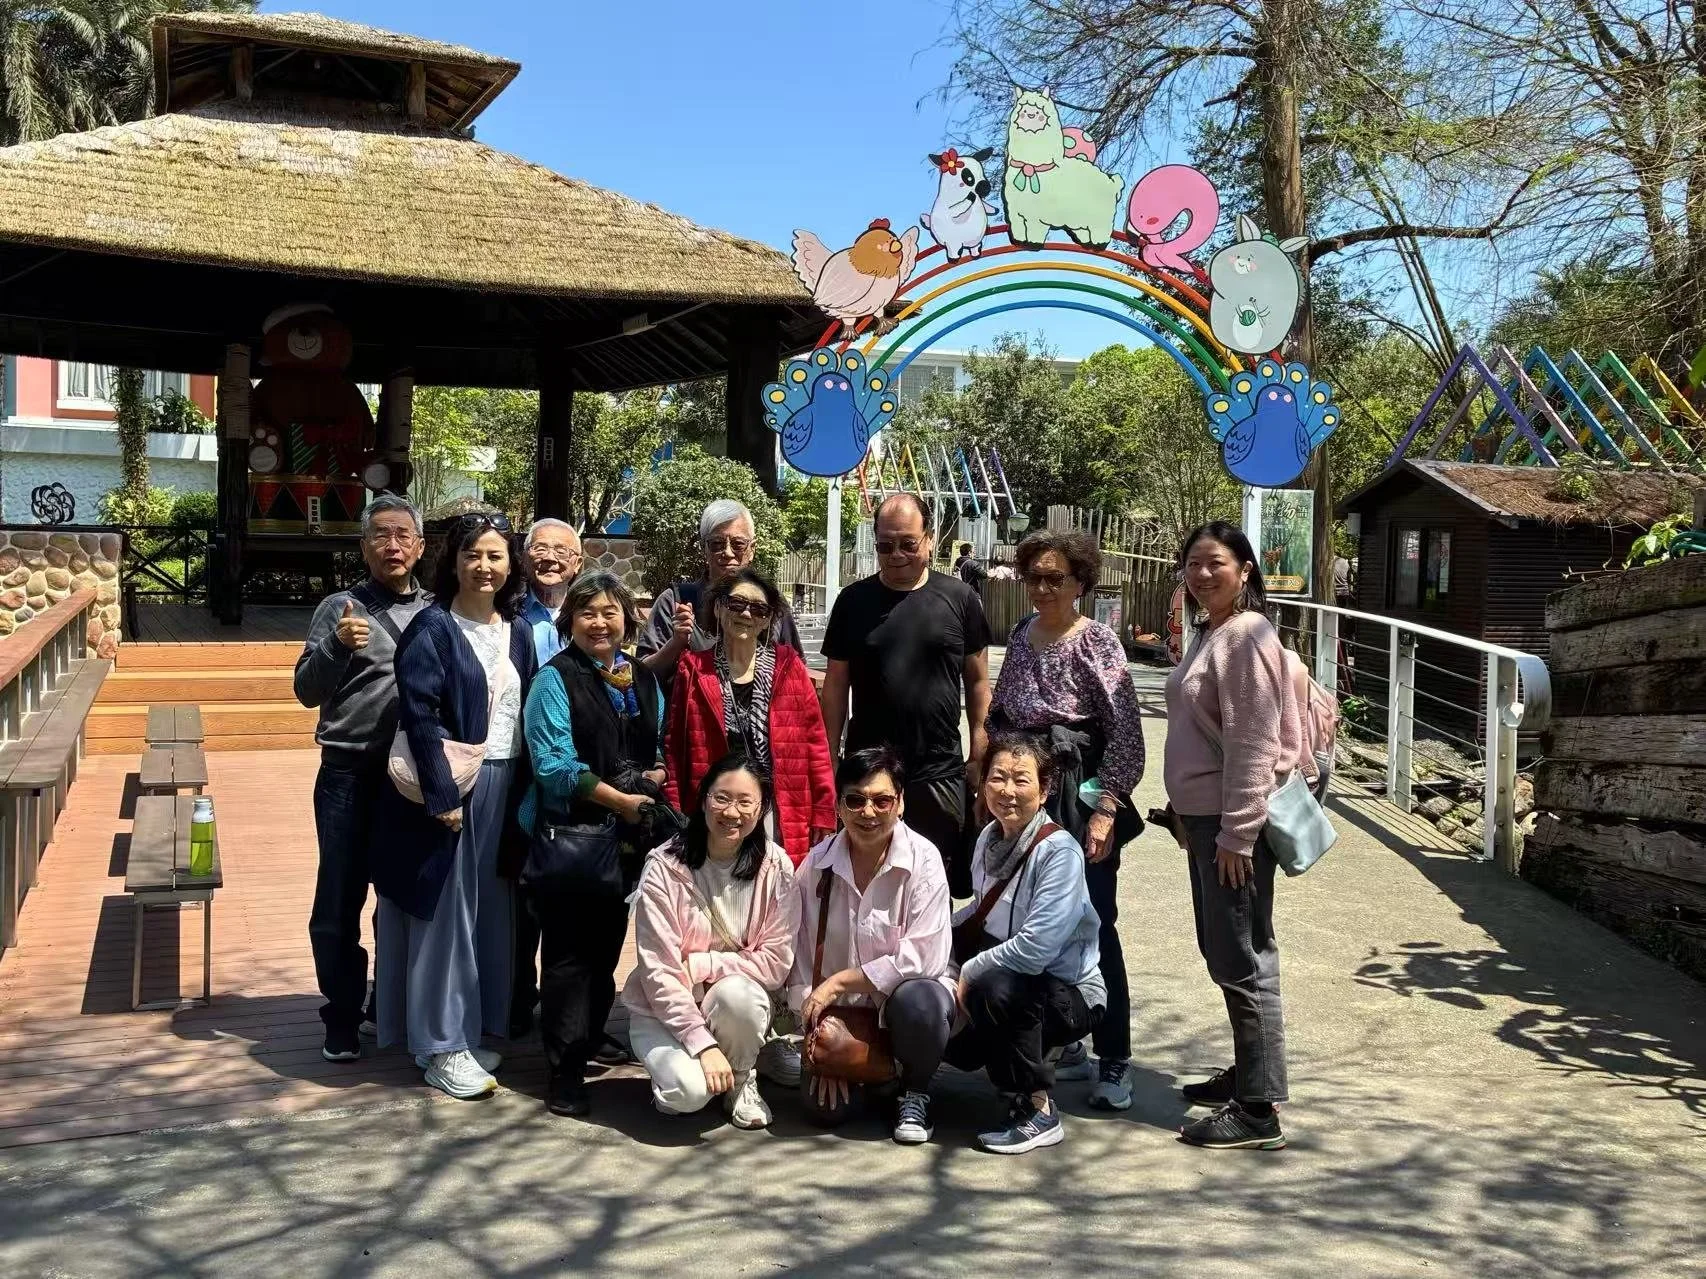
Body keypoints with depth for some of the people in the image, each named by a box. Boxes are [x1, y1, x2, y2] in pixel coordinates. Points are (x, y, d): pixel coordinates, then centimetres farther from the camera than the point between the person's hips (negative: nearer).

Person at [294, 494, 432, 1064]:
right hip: (351, 775, -3)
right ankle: (342, 1021, 15)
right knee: (339, 903, 2)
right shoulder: (340, 608, 0)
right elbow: (307, 689, -7)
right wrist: (338, 646, -25)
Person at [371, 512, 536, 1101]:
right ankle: (440, 1047, 9)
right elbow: (419, 716, -14)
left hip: (503, 790, 6)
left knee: (490, 912, 11)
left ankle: (469, 1030, 23)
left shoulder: (517, 633, 11)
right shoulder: (432, 628, -7)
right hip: (449, 790, -6)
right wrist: (441, 796, -19)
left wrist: (521, 791, 7)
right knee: (445, 912, 0)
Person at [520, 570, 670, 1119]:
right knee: (569, 951, -2)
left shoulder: (644, 680, 13)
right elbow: (553, 764, -14)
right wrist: (618, 798, -18)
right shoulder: (555, 679, -6)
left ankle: (588, 1040, 28)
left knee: (607, 945, 12)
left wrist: (655, 776, -4)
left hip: (626, 837, 6)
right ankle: (565, 1069, 5)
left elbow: (662, 746, 18)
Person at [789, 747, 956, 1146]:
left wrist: (841, 981, -19)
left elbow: (925, 956, -20)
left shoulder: (923, 859, -14)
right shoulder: (816, 866, -4)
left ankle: (915, 1093, -4)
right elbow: (800, 957, -2)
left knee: (917, 1001, -36)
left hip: (909, 994, -3)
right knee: (825, 1108, -15)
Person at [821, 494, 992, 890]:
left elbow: (977, 681, 6)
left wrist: (980, 757, 3)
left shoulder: (959, 599, 2)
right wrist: (830, 761, 3)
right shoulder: (854, 601, 3)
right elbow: (836, 684, 6)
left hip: (940, 773, 0)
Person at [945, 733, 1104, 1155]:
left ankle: (1039, 1112, -19)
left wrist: (968, 973, -20)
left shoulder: (1059, 851, -23)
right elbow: (980, 909, 16)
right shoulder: (991, 837, 0)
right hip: (1008, 973, 8)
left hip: (1070, 994, -8)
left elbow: (1035, 948, -30)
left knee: (996, 988, -33)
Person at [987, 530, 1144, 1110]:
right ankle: (1063, 1045, 24)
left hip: (1079, 796, -6)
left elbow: (1126, 732, -12)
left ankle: (1114, 1062, 8)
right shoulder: (1021, 634, 10)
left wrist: (1105, 809, -16)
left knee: (1093, 928, -2)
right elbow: (998, 713, 19)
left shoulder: (1096, 640, -8)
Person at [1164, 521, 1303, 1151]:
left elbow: (1254, 744, -19)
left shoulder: (1247, 637, -15)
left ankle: (1259, 1109, 1)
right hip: (1205, 817, 10)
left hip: (1233, 823, -10)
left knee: (1242, 960, -6)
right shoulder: (1209, 634, 15)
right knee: (1224, 953, 18)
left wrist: (1235, 834, -21)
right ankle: (1247, 1073, 31)